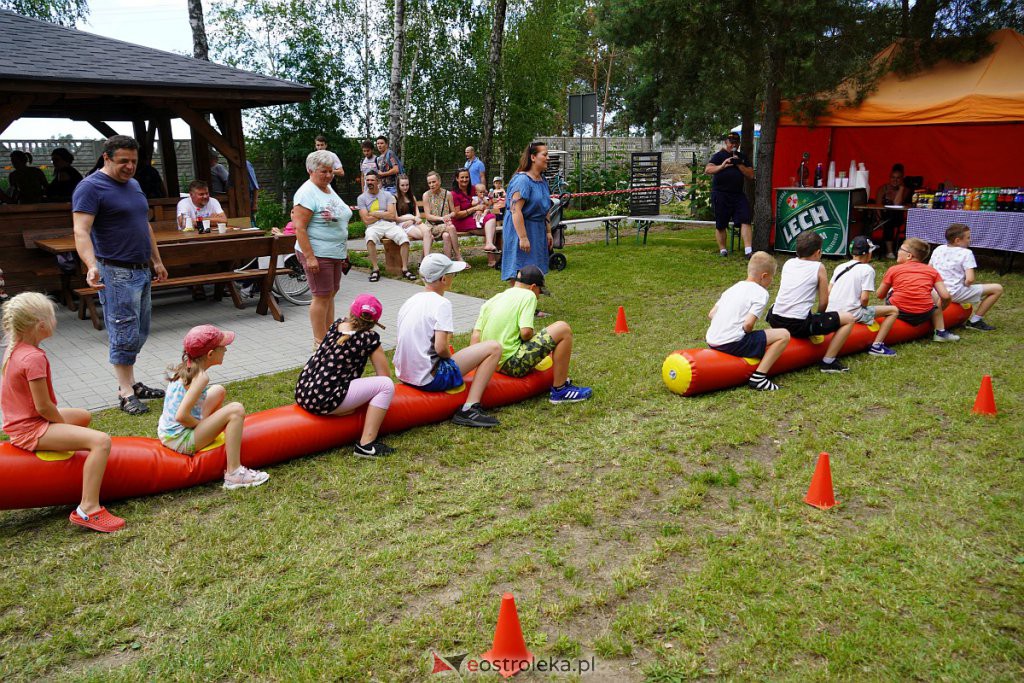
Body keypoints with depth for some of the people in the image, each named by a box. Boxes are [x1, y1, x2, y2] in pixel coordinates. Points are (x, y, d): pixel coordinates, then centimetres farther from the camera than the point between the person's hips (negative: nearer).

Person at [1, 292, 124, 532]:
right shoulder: (34, 358, -24)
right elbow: (43, 407, -23)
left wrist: (63, 422, 16)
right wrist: (65, 424, -6)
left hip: (20, 422, 11)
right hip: (31, 430, -11)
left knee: (84, 416, 32)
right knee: (100, 441, -26)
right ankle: (88, 509, -28)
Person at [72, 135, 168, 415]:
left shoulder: (133, 185, 16)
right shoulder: (90, 188, -11)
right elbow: (81, 231, -21)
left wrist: (157, 261, 25)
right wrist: (92, 265, -36)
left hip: (142, 271, 8)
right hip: (117, 273, -8)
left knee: (138, 334, 13)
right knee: (125, 335, -4)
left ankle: (131, 384, 25)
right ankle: (125, 392, 5)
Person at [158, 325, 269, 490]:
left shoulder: (185, 367, 4)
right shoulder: (201, 376, -21)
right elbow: (181, 415, -28)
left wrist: (202, 423, 10)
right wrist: (202, 425, -11)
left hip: (167, 432, 9)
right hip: (181, 441, -9)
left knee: (219, 391, 19)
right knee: (236, 410, -17)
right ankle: (234, 473, -17)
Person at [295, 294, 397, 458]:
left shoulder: (337, 324, 12)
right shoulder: (369, 338, -4)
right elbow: (385, 375, 3)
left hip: (302, 393, 8)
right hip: (324, 400, -8)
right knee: (386, 385, -3)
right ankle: (366, 445, -7)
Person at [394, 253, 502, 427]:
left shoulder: (410, 301, 11)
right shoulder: (441, 303, -13)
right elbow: (441, 348, -23)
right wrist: (450, 357, -1)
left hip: (404, 374, 9)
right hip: (430, 379, -9)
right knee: (494, 348, -6)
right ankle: (469, 409, -10)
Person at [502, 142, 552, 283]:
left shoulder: (542, 180, 11)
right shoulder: (522, 180, -18)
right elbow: (515, 210, -25)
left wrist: (548, 232, 18)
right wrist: (523, 238, -29)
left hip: (538, 231, 9)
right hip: (521, 229, -9)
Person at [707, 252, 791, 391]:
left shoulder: (733, 287, 19)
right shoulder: (761, 293, -3)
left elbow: (711, 314, 16)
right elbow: (748, 325, -15)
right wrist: (748, 333, 5)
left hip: (711, 341, 8)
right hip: (733, 343, -8)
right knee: (784, 335, 0)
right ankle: (758, 378, -6)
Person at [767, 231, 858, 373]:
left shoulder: (788, 263, 13)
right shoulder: (818, 267, 0)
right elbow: (823, 303, 0)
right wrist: (818, 317, 21)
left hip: (775, 320, 6)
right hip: (800, 325, -6)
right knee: (849, 319, 7)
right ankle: (828, 362, 8)